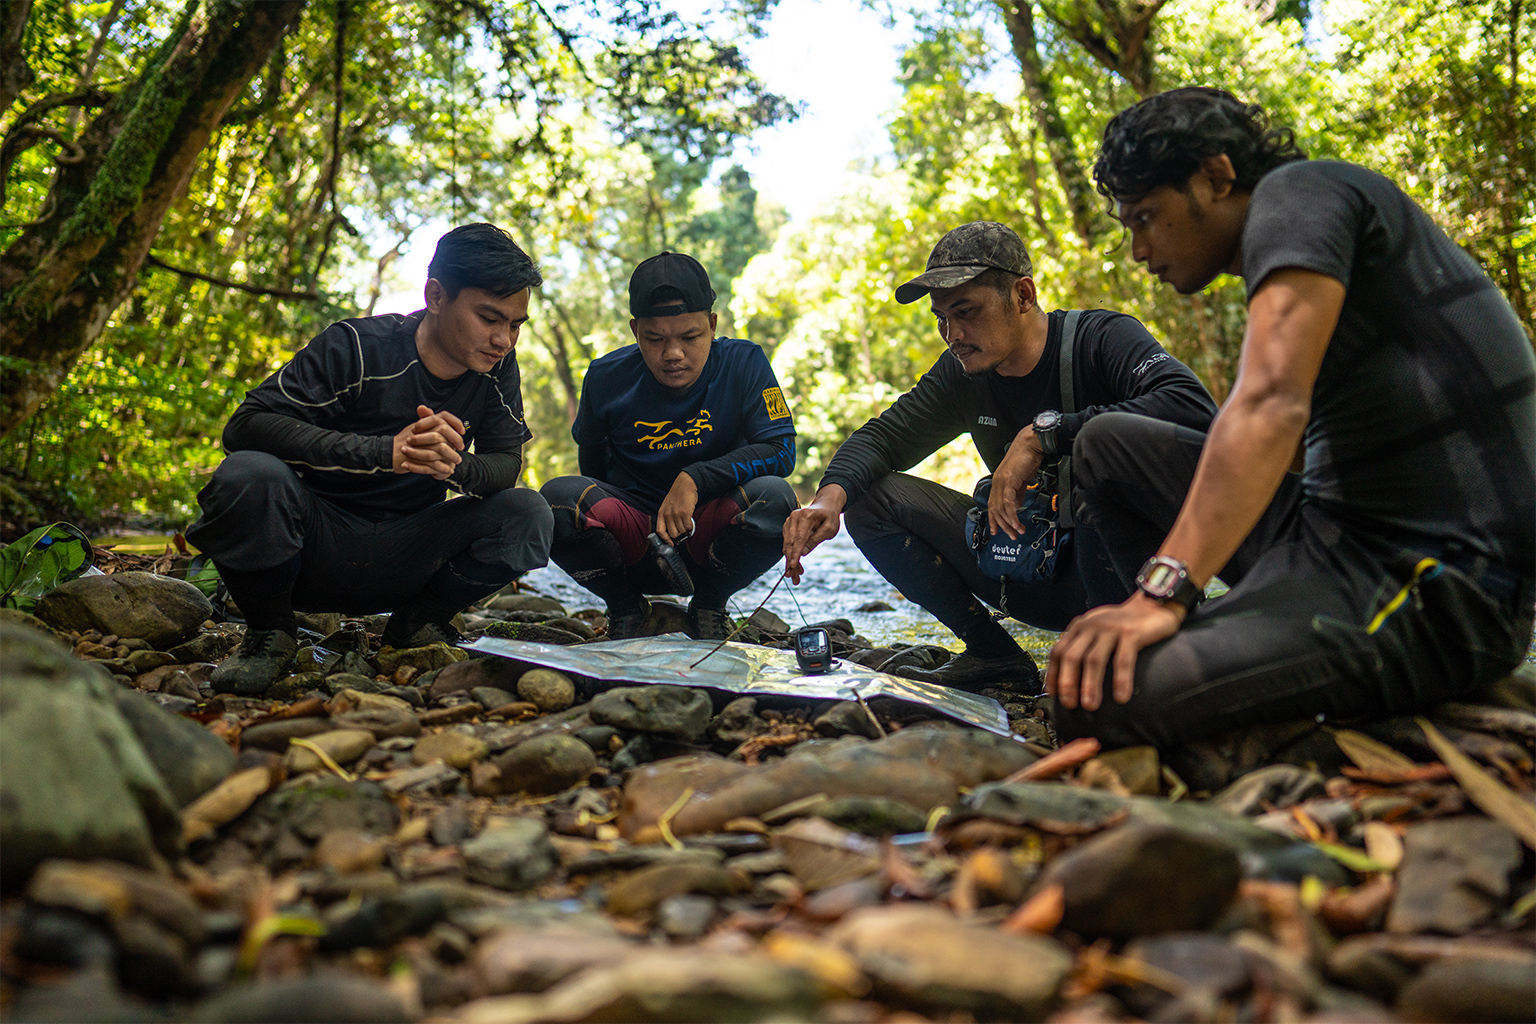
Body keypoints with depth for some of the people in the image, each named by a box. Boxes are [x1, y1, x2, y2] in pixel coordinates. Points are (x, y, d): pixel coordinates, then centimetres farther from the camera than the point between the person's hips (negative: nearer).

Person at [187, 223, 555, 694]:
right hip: (313, 545, -3)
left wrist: (457, 467, -31)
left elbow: (506, 463, -4)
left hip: (400, 558, 4)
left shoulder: (497, 368, -3)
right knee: (248, 475, -34)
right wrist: (386, 452, -37)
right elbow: (245, 425, -24)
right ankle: (270, 630, -6)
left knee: (527, 515, -19)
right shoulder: (356, 347, -16)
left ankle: (419, 621, 6)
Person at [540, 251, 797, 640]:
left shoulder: (743, 363, -8)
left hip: (708, 538, 0)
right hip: (631, 545, 1)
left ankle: (709, 607, -1)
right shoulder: (607, 378, -4)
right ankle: (626, 609, 0)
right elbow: (592, 462, 13)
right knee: (559, 497, -29)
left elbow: (780, 450, -16)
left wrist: (694, 480, -25)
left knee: (774, 498, -31)